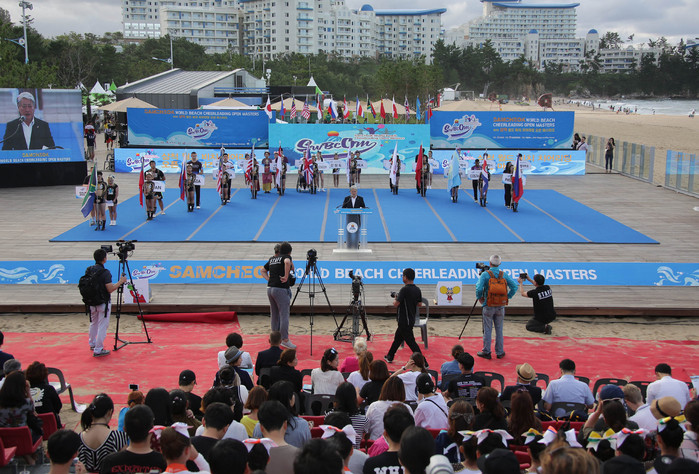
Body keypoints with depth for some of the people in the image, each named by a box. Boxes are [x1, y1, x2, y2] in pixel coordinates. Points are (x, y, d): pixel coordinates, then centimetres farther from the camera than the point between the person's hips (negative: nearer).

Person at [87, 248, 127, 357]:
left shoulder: (89, 270, -1)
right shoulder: (105, 272, -22)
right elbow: (110, 289, -23)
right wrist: (120, 282, -13)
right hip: (103, 303, -7)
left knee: (93, 323, 24)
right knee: (102, 326, 1)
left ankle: (92, 344, 39)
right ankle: (98, 350, 4)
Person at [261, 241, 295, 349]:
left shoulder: (272, 259, 17)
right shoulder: (286, 257, -3)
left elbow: (263, 271, 27)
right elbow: (287, 262, -27)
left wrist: (269, 279, 14)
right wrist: (286, 276, -19)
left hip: (270, 289, 8)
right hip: (281, 289, -8)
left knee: (274, 315, 14)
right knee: (284, 315, -4)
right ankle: (285, 340, -4)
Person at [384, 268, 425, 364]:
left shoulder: (404, 289, -21)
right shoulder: (417, 290, 3)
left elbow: (396, 304, -22)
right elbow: (420, 304, 13)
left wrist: (395, 298, -2)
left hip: (405, 322, -9)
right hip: (411, 319, 9)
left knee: (411, 342, -4)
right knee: (397, 338, 23)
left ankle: (424, 363, -4)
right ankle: (389, 357, 36)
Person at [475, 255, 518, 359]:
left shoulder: (485, 274, -9)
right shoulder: (504, 275, 1)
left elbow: (479, 288, -19)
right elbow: (514, 287, -2)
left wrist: (480, 298, -2)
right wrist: (508, 297, 7)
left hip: (488, 306, -2)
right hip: (500, 307, 2)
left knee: (487, 329, 6)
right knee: (499, 329, 12)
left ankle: (486, 352, 10)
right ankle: (500, 352, 17)